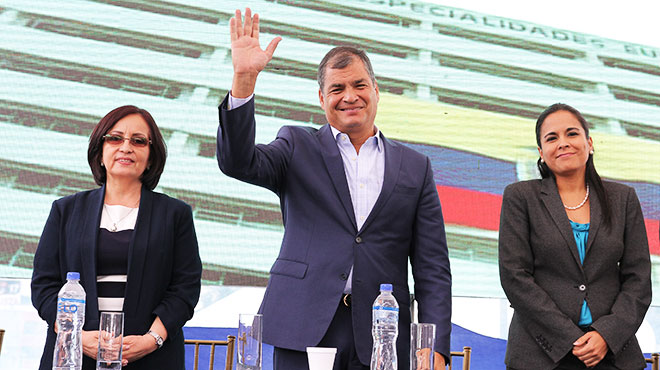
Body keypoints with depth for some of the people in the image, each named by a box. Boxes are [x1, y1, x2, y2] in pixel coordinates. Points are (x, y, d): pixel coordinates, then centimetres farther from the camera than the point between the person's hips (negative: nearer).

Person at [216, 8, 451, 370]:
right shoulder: (298, 147, 9)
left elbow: (432, 268, 6)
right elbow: (237, 162, -10)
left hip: (382, 340, 2)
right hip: (305, 332, -1)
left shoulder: (415, 167, 10)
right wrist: (244, 78, -20)